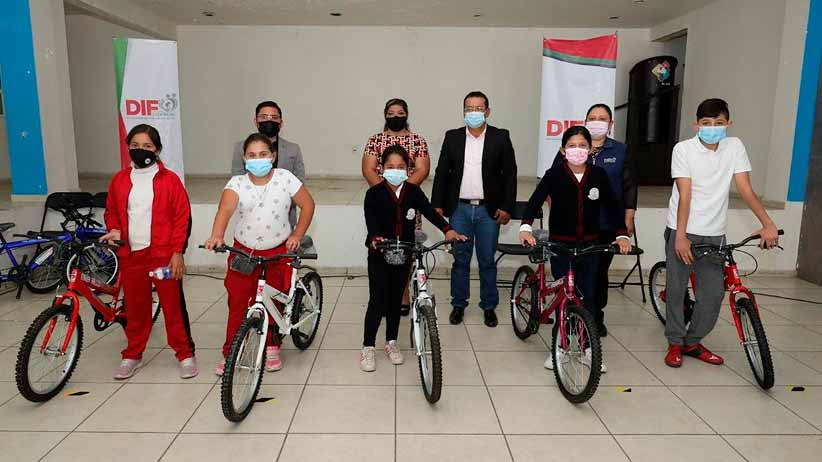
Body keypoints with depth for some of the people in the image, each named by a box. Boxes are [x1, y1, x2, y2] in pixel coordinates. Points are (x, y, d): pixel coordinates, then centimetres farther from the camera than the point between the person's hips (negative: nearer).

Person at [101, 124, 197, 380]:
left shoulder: (169, 179, -4)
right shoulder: (119, 179, 8)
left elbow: (182, 217, -5)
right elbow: (111, 211, 20)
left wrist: (178, 251, -9)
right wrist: (114, 230, -1)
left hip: (163, 254, -4)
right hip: (130, 254, 4)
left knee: (173, 305, 1)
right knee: (134, 307, 14)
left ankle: (185, 354, 14)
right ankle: (133, 355, 29)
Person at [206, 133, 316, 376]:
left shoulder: (285, 178, -8)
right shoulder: (237, 183, -8)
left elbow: (307, 204, -2)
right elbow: (225, 210, -25)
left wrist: (297, 235, -7)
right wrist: (217, 236, -43)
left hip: (278, 251, 0)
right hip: (244, 250, 0)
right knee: (237, 303, 3)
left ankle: (272, 347, 32)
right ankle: (229, 353, 16)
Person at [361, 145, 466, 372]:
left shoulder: (413, 191, -1)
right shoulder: (374, 194, -10)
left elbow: (429, 211, -12)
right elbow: (371, 219, -23)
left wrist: (447, 229, -29)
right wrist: (375, 238, -44)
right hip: (379, 255, -3)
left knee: (396, 299, 14)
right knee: (378, 301, -3)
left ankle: (391, 342, 30)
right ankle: (368, 347, 13)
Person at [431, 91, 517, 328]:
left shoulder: (500, 137, 1)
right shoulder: (453, 137, 6)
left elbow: (510, 174, 1)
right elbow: (442, 172, 6)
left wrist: (506, 207, -6)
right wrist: (437, 205, 0)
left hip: (489, 210, -1)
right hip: (459, 209, 1)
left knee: (487, 261, 7)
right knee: (460, 259, 9)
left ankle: (489, 306, 21)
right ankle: (459, 304, 22)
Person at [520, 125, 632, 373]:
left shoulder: (598, 175, 1)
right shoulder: (555, 174, -6)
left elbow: (613, 206, 0)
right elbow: (536, 200, -16)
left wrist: (622, 234, -12)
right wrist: (525, 227, -32)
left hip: (590, 246, 2)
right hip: (560, 245, -2)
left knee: (588, 296, 6)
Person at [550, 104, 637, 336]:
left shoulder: (620, 151, 8)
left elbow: (629, 186, 7)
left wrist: (628, 220, 3)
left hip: (607, 226, 1)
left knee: (600, 272, 7)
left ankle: (597, 317, 22)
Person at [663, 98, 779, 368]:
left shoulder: (735, 147, 0)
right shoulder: (683, 149, -8)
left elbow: (745, 189, -4)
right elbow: (685, 195, -14)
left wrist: (768, 224, -16)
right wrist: (681, 236, -19)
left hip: (714, 234, 3)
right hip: (682, 231, -3)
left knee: (714, 292, 3)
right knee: (676, 289, 3)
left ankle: (693, 342, 22)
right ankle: (675, 343, 20)